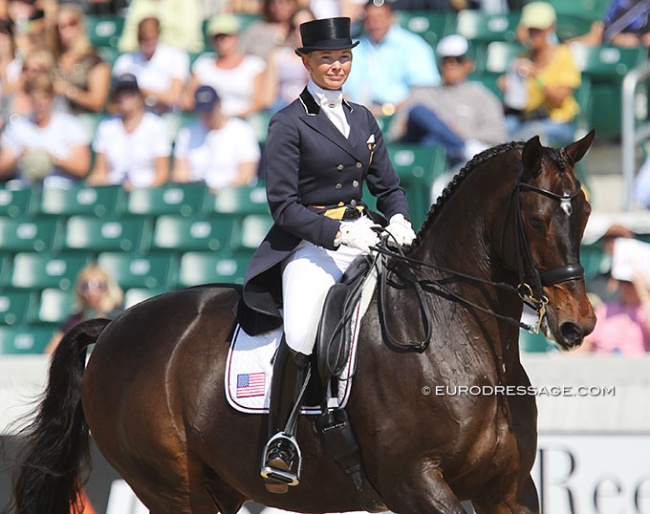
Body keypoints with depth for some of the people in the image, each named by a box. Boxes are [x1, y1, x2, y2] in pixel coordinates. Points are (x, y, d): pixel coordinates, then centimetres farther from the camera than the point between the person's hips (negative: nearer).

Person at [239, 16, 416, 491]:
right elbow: (283, 206, -7)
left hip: (363, 239, 6)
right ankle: (280, 443, -22)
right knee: (300, 336, -31)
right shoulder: (289, 123, -2)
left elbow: (388, 185, 19)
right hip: (309, 244, -6)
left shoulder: (363, 119, 16)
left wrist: (399, 220, -4)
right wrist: (336, 233, -19)